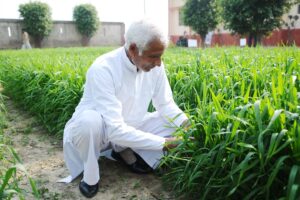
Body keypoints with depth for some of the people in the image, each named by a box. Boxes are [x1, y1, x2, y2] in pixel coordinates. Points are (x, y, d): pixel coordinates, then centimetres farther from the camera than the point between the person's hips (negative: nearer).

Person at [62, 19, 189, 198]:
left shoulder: (155, 66, -14)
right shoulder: (103, 70, -33)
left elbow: (166, 105, -4)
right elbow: (115, 130, -37)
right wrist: (163, 143, -35)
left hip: (130, 128, 5)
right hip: (98, 129, -5)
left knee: (176, 121, -10)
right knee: (89, 120, -40)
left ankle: (126, 152, 1)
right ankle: (90, 175, -10)